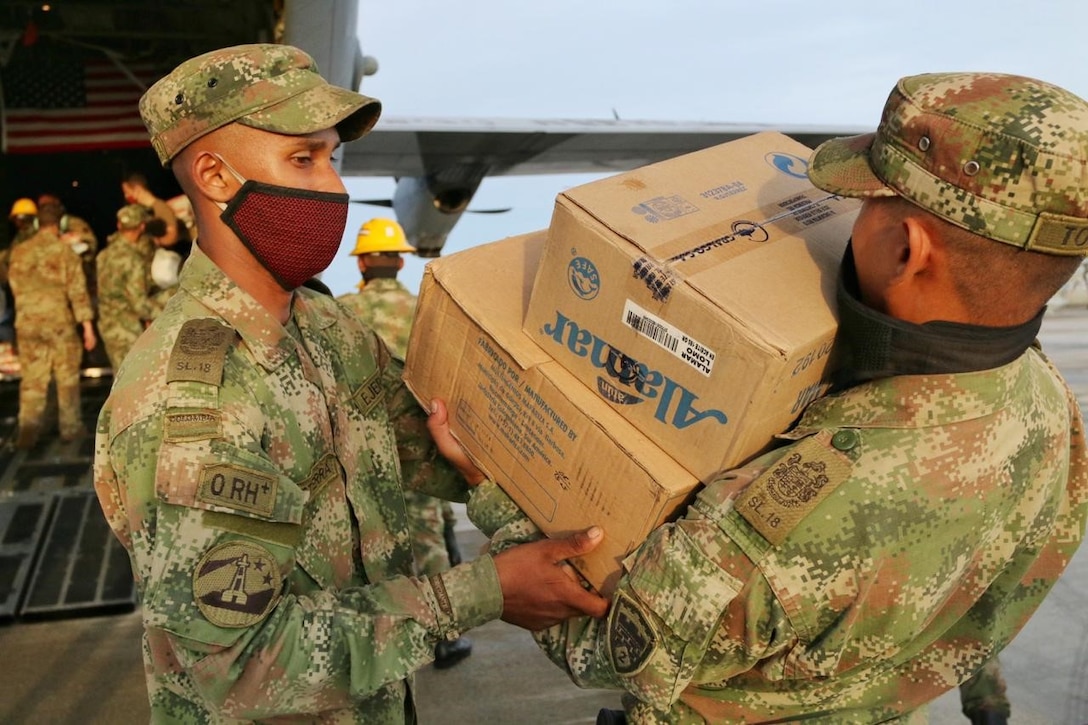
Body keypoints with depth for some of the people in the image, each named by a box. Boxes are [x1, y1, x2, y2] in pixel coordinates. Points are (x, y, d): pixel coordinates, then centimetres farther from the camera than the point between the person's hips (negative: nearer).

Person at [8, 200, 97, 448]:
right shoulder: (64, 250, -9)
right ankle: (70, 427, 18)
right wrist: (87, 326, -9)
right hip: (59, 321, -3)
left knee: (32, 379, 8)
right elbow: (77, 290, -11)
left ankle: (28, 431, 4)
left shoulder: (19, 252, 4)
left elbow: (16, 286, 12)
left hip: (27, 323, 4)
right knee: (67, 377, 10)